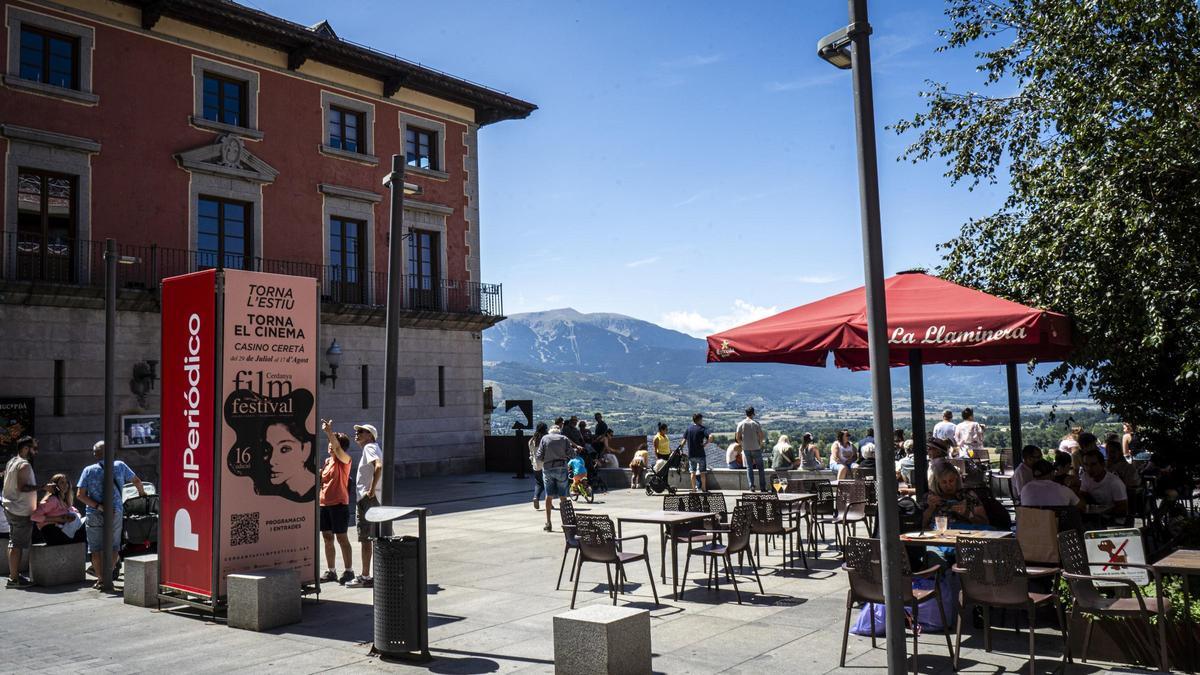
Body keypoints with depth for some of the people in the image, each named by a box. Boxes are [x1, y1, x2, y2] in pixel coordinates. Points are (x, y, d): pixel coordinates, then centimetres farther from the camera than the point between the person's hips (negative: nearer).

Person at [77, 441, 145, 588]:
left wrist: (98, 506, -11)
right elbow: (137, 481, 11)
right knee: (113, 546, 17)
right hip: (116, 513, 1)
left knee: (96, 548, 8)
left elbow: (80, 495, -8)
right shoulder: (120, 465, 1)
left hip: (94, 515, -1)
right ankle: (110, 573, 21)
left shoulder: (88, 470, 0)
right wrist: (142, 494, 29)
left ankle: (100, 579, 7)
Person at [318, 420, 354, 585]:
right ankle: (330, 571, 19)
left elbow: (337, 448, -27)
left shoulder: (344, 460, -6)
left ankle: (349, 570, 5)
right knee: (327, 538, 10)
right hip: (324, 504, 7)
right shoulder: (326, 461, 14)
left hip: (339, 504, -7)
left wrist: (329, 432, -36)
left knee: (341, 537, -3)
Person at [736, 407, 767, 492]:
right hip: (756, 448, -2)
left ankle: (751, 486, 2)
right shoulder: (756, 423, -9)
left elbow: (737, 437, -3)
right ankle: (762, 487, 7)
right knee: (760, 468, 7)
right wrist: (761, 443, 7)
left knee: (749, 467, 9)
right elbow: (761, 436, -11)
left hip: (746, 449, 2)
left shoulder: (741, 424, -2)